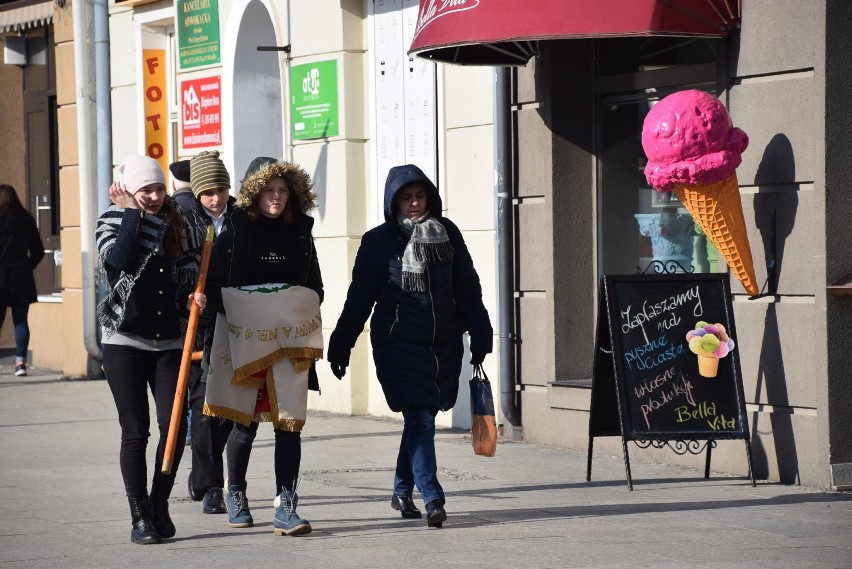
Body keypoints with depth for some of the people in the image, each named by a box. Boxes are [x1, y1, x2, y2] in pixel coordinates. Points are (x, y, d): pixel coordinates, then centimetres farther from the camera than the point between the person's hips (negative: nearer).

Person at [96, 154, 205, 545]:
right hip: (125, 341, -3)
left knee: (174, 425, -5)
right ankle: (140, 516, 5)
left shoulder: (175, 225, 10)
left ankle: (160, 504, 15)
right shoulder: (112, 222, 0)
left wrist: (193, 298, -1)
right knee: (135, 431, -3)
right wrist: (131, 213, -14)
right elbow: (118, 259, -21)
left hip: (169, 342, 3)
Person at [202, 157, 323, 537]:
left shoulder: (299, 231, 9)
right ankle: (235, 495, 28)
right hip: (244, 337, -2)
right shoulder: (234, 231, -1)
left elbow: (314, 284, 17)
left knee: (289, 422, -5)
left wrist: (304, 317, 4)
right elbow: (213, 284, -2)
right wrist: (233, 315, -13)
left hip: (291, 339, 2)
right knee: (245, 421, 7)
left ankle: (286, 508, -6)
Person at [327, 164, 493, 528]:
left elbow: (467, 289, 12)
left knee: (421, 418, 11)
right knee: (420, 420, -12)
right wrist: (340, 345, 0)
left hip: (443, 344, 4)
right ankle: (432, 500, -16)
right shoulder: (379, 241, -1)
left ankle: (402, 491, 26)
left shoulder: (447, 233, 8)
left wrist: (479, 335, 8)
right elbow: (359, 297, 0)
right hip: (398, 344, -4)